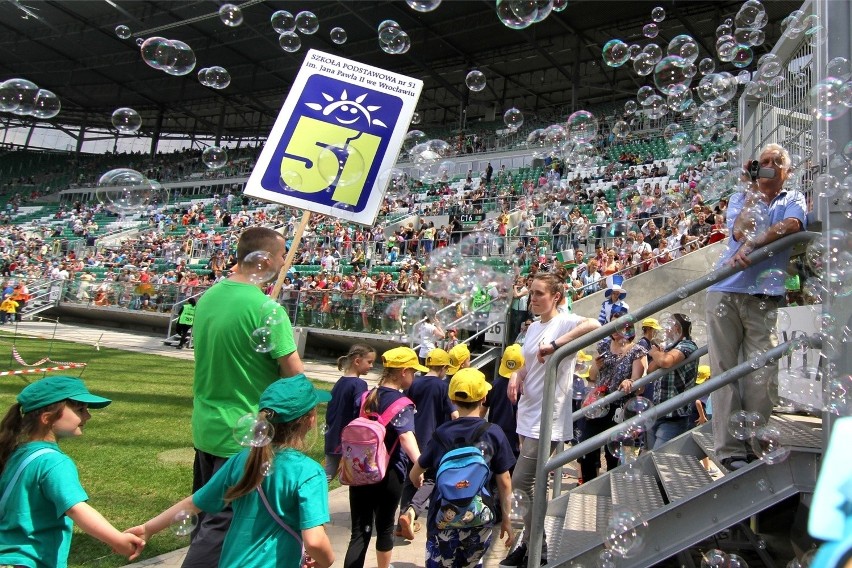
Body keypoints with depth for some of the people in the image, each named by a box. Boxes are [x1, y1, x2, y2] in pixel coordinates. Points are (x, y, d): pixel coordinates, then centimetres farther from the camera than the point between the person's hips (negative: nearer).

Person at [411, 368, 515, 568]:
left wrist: (419, 481, 27)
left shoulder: (442, 433, -6)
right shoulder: (494, 433, -9)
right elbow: (504, 482, -5)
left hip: (445, 519, 0)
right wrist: (506, 519, 7)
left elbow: (415, 475, 5)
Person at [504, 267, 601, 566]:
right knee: (531, 484, 17)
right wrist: (516, 376, 2)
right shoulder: (533, 327, 13)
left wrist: (554, 345, -33)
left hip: (547, 418, -9)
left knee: (520, 484, -7)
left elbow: (594, 325, -33)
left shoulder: (564, 321, -12)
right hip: (529, 415, 9)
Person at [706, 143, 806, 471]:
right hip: (725, 292, 0)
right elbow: (741, 231, -3)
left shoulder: (794, 199, 17)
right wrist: (753, 191, 4)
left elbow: (790, 225, -7)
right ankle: (729, 449, -1)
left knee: (762, 373, -5)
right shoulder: (740, 199, 19)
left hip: (767, 296, 0)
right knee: (725, 370, -4)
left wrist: (752, 247, -19)